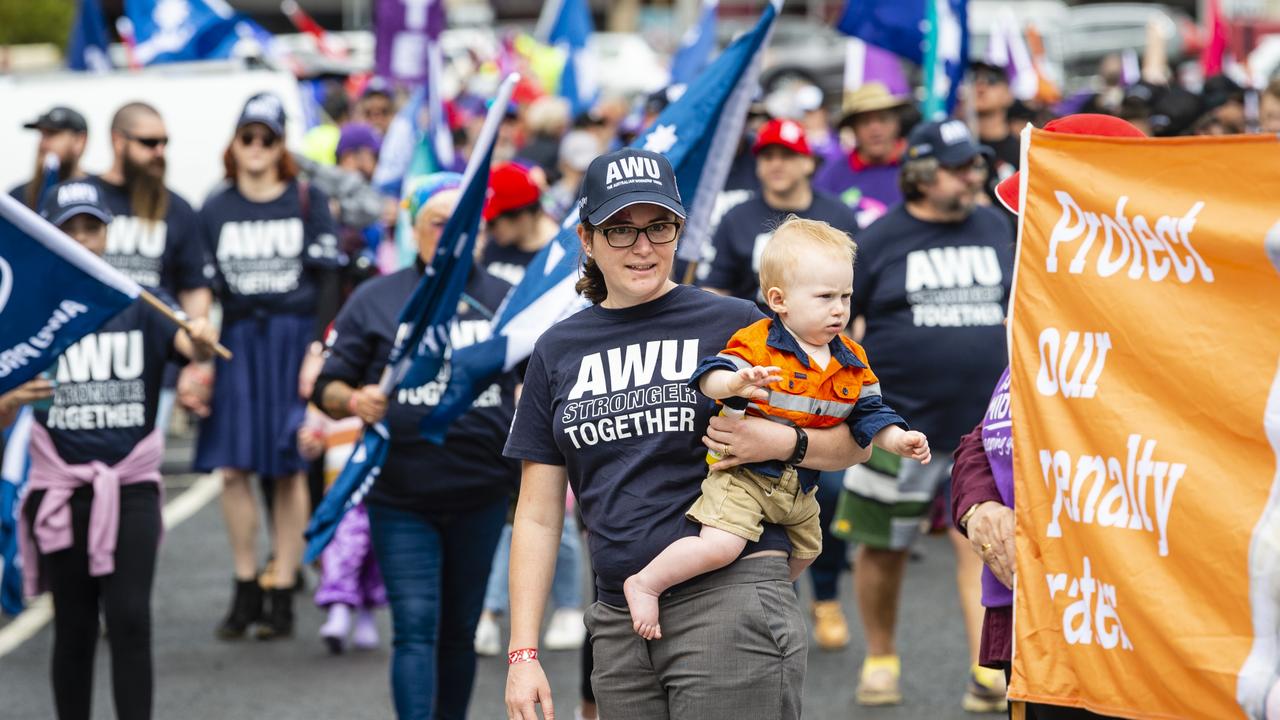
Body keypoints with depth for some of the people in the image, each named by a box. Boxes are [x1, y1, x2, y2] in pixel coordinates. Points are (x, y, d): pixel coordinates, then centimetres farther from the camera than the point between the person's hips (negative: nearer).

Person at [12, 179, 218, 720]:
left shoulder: (139, 306, 3)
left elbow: (190, 346, -16)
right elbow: (5, 410, 0)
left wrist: (202, 341, -39)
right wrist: (15, 398, -23)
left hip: (131, 487, -1)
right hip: (61, 489, 1)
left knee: (130, 620, -11)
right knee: (74, 628, 6)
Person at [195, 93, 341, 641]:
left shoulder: (308, 203, 4)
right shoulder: (215, 210, 10)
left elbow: (324, 283, -1)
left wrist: (316, 355, -10)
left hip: (294, 337, -2)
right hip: (237, 342, 2)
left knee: (289, 471, -2)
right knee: (232, 468, -4)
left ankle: (283, 595, 3)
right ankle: (245, 591, 7)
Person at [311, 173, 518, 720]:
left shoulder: (505, 301, 8)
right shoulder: (376, 300, 3)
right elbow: (326, 387, 3)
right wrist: (353, 402, -18)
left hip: (480, 495, 2)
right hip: (401, 497, -2)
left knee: (459, 631, 11)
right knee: (415, 628, -11)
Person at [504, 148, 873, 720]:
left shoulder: (735, 325, 2)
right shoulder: (557, 351, 13)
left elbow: (855, 442, 5)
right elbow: (538, 516, 13)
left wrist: (786, 444, -15)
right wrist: (523, 654, 7)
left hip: (730, 607, -4)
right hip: (619, 624, 4)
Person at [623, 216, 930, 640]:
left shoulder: (852, 363, 4)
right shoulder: (758, 345, -16)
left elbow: (869, 415, 10)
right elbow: (711, 377, -27)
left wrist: (899, 440, -8)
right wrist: (735, 383, -49)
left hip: (800, 489, 7)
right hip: (744, 476, -7)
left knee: (804, 553, 25)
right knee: (720, 545, -24)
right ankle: (645, 585, -6)